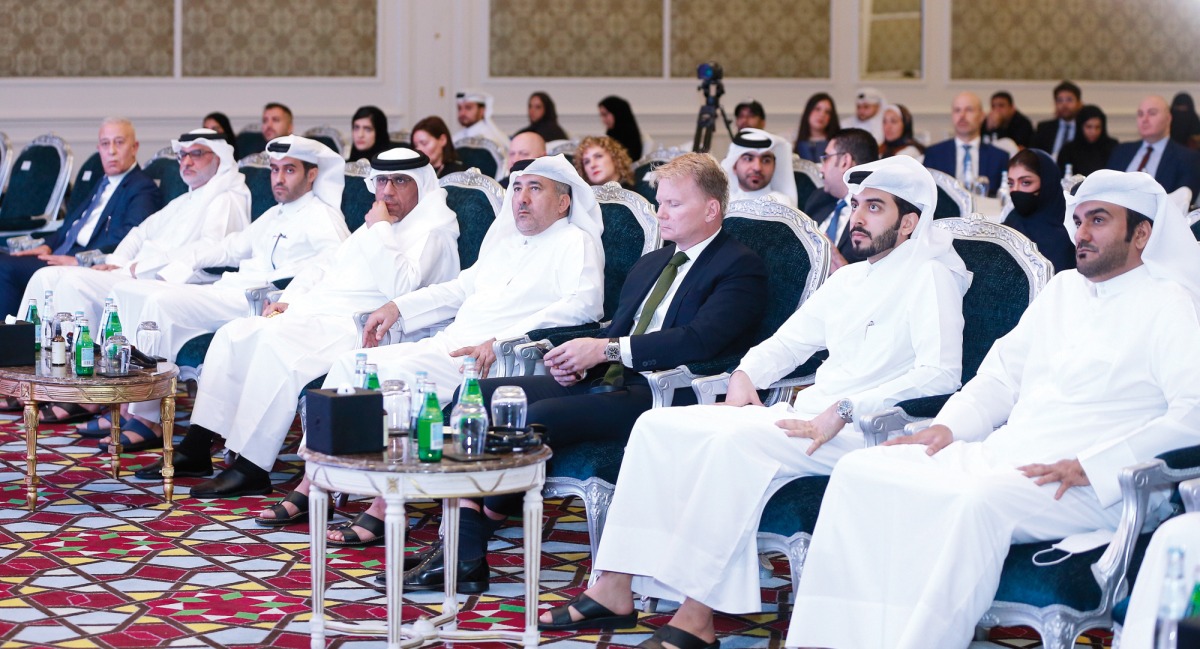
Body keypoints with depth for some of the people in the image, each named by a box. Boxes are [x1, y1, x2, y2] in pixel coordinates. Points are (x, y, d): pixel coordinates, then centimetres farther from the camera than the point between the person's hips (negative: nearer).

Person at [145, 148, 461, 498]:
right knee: (233, 335, -3)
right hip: (310, 315, 10)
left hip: (355, 327, -9)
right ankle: (196, 448, -2)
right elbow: (324, 269, 29)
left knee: (276, 339, -31)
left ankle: (252, 469, -28)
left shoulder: (432, 229, -2)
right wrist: (288, 300, 13)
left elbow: (399, 285, -19)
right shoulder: (373, 227, 25)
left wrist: (380, 230, -12)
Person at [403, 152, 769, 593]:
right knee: (478, 395, -9)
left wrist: (606, 349, -17)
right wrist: (579, 360, 0)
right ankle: (462, 548, -18)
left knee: (539, 415, -30)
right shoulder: (650, 264, 26)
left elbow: (699, 340, -17)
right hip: (605, 382, 9)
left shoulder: (741, 268, -1)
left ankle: (474, 545, -15)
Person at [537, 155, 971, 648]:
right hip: (805, 414, 8)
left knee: (734, 440, -33)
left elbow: (940, 372, -18)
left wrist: (844, 411, -22)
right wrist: (745, 375, 7)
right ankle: (614, 589, -13)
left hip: (859, 430, -8)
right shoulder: (848, 278, 22)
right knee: (658, 425, -7)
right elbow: (788, 340, 30)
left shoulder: (929, 275, -4)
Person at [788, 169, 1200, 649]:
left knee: (982, 502, -38)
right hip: (996, 458, 8)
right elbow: (1003, 372, 26)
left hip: (1094, 488, -8)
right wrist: (948, 426, 7)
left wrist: (1089, 467, -21)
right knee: (858, 472, -8)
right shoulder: (1062, 289, 21)